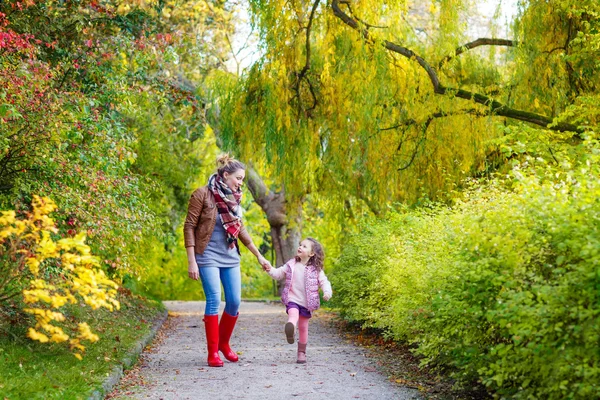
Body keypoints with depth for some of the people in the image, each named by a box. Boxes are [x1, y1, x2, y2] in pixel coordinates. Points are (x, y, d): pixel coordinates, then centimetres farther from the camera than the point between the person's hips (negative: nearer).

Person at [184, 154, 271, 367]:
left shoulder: (233, 197, 7)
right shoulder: (202, 194, -11)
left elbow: (240, 229, 16)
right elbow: (189, 227, -10)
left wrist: (258, 255, 16)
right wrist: (191, 261, -15)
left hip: (230, 257, 6)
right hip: (208, 256, -6)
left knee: (234, 302, 3)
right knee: (214, 300, -12)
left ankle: (224, 343, 24)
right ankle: (213, 352, -2)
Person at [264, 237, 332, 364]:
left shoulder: (316, 269, -2)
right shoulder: (291, 265, 3)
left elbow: (324, 282, -2)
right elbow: (279, 274, 11)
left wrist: (327, 292, -21)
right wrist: (270, 270, -7)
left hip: (307, 303, 0)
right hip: (293, 300, 0)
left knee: (303, 327, 10)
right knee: (293, 314, -33)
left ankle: (301, 352, 23)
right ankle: (290, 329, -65)